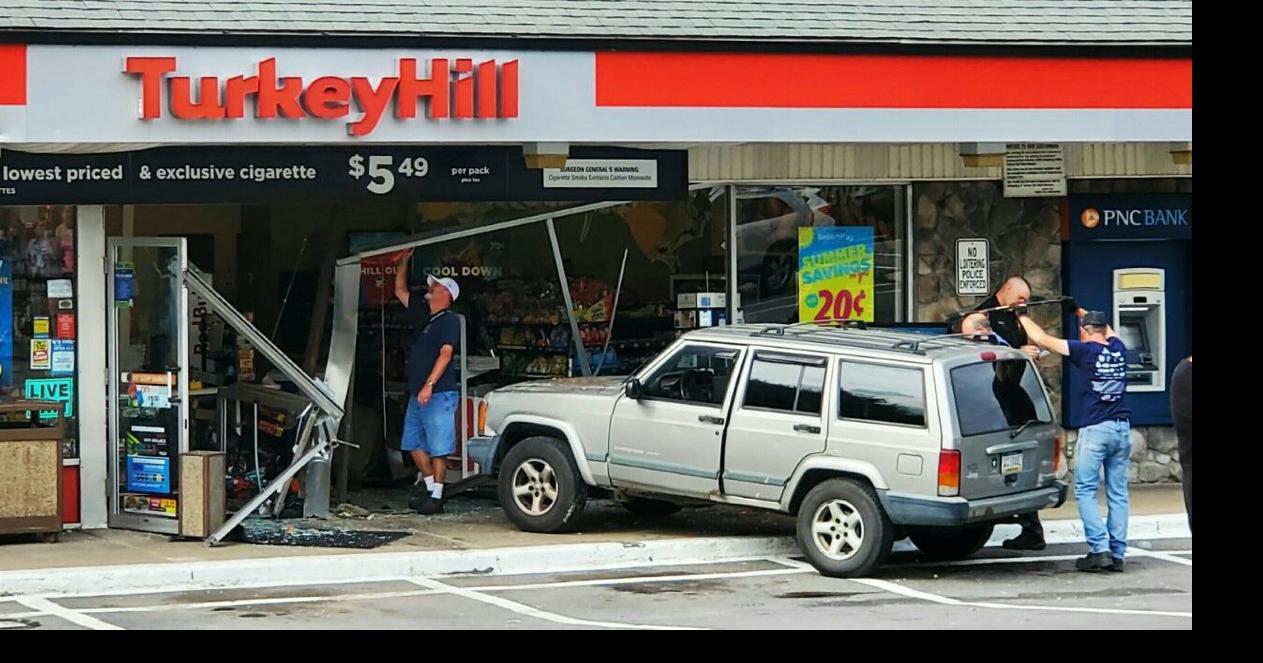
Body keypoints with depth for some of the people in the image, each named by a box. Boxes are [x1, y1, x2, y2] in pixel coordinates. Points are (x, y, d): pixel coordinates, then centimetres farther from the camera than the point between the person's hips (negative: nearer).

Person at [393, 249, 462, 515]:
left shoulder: (449, 320, -8)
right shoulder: (423, 315, 17)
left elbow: (445, 353, -19)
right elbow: (400, 291, 29)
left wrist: (429, 385, -28)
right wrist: (404, 261, 21)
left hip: (438, 394, -9)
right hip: (417, 394, 9)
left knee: (438, 448, -6)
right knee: (414, 443, 12)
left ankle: (436, 496, -4)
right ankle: (429, 485, 23)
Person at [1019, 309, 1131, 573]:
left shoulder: (1085, 351, -7)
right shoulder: (1118, 349, 8)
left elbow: (1042, 339, -4)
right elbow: (1108, 331, 34)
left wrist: (1023, 317, 13)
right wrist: (1082, 312, 47)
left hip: (1095, 429, -6)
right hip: (1122, 428, 6)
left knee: (1085, 491, 0)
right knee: (1118, 494, 7)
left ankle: (1099, 549, -10)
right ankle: (1117, 553, 6)